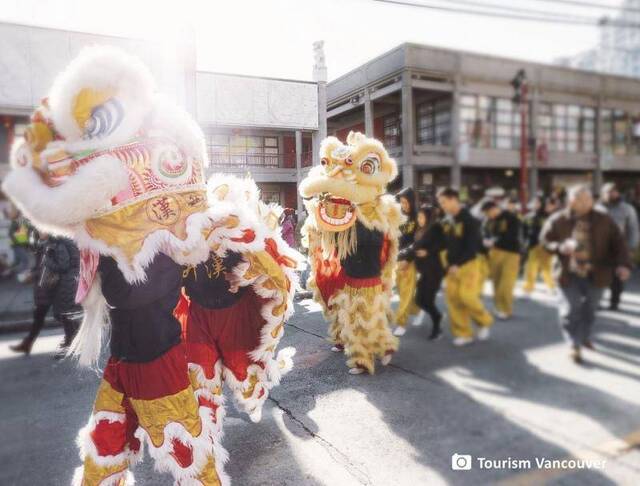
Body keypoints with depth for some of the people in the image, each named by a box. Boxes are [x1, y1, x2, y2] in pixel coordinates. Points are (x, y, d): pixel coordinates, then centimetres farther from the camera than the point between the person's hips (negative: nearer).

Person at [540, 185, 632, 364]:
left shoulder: (604, 220, -5)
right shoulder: (557, 220, -9)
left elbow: (618, 243, -4)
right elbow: (544, 240, -1)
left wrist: (623, 264, -19)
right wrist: (560, 247, -21)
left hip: (595, 274, 2)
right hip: (570, 274, -2)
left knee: (590, 309, 17)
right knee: (573, 310, 1)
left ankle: (585, 337, 40)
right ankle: (575, 345, 15)